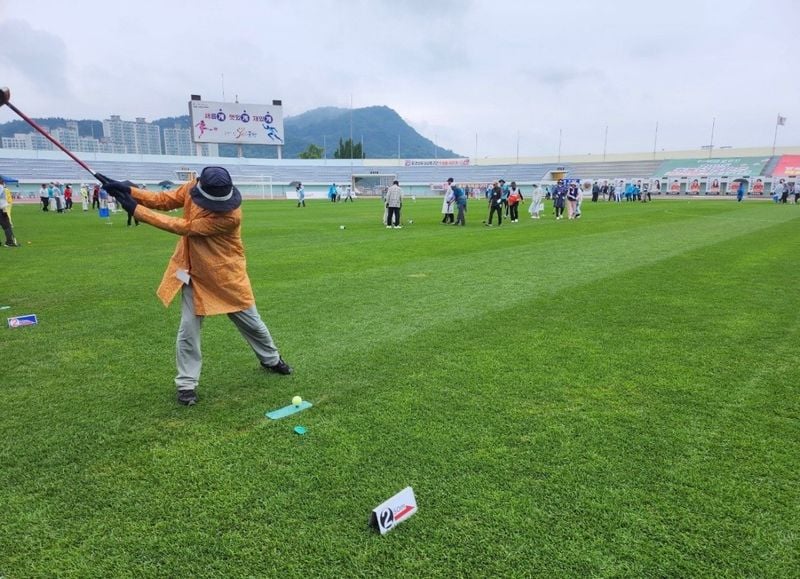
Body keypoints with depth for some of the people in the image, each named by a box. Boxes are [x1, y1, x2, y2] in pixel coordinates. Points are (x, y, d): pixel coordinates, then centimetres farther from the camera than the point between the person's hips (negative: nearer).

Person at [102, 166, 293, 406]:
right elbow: (164, 200, -2)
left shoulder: (231, 215, -31)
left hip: (227, 275, -4)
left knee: (251, 323, 12)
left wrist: (137, 210, -26)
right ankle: (187, 384, 16)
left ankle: (271, 360, 37)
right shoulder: (193, 187, -11)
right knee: (188, 329, 1)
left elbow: (185, 227, -30)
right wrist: (129, 191, -20)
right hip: (194, 273, 4)